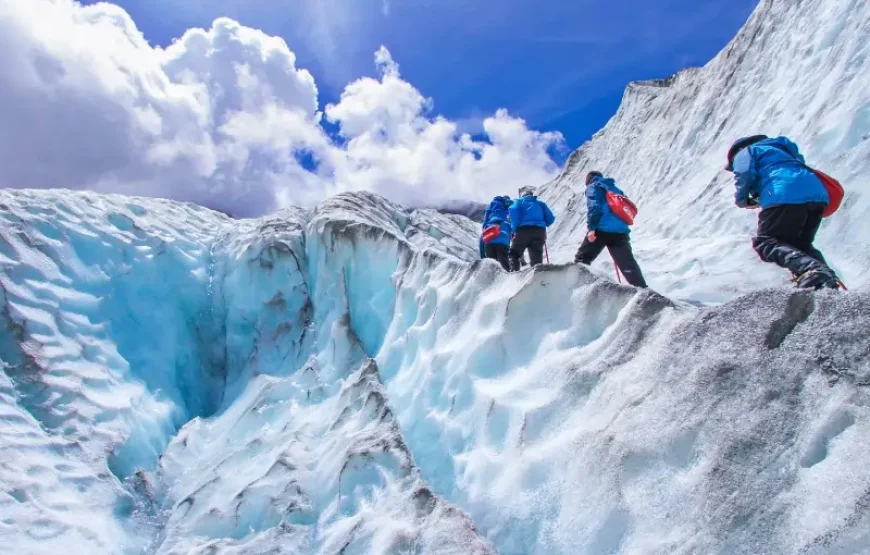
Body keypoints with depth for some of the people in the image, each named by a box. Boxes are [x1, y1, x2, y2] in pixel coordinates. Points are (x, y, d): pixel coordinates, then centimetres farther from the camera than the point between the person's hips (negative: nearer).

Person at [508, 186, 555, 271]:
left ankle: (514, 270, -10)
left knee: (514, 253, 8)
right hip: (539, 232, 3)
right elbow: (550, 218, 16)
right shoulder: (541, 203, 26)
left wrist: (515, 227, -3)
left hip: (523, 230, -2)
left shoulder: (519, 201, 18)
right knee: (536, 256, 1)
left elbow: (513, 210, -6)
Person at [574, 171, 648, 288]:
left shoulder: (593, 187, 11)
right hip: (621, 231, 5)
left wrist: (591, 228, -14)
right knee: (628, 264, 3)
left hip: (602, 229, -5)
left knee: (582, 259, 6)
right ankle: (642, 290, -3)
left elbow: (594, 207, -8)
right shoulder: (616, 189, 31)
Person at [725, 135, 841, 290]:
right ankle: (827, 275, -5)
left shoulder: (745, 152, 17)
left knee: (765, 242, -5)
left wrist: (743, 200, 13)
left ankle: (810, 268, -31)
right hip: (817, 193, 8)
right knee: (800, 243, 20)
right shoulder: (777, 147, 41)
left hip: (786, 197, -7)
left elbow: (745, 174, -2)